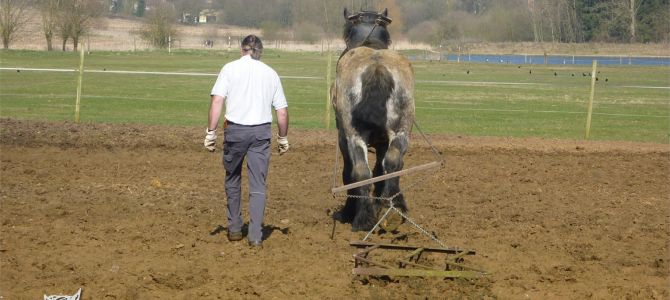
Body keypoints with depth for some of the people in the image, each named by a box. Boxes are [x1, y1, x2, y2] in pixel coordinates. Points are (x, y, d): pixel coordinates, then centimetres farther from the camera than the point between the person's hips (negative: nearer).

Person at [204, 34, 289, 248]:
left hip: (235, 130, -1)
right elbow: (282, 112, 6)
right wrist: (283, 138, 18)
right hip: (261, 131, 1)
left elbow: (217, 101, -10)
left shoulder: (230, 68, 2)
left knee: (232, 179, 17)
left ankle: (234, 229, 23)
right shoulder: (270, 73, 8)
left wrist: (211, 132, -8)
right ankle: (255, 236, -2)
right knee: (258, 184, 3)